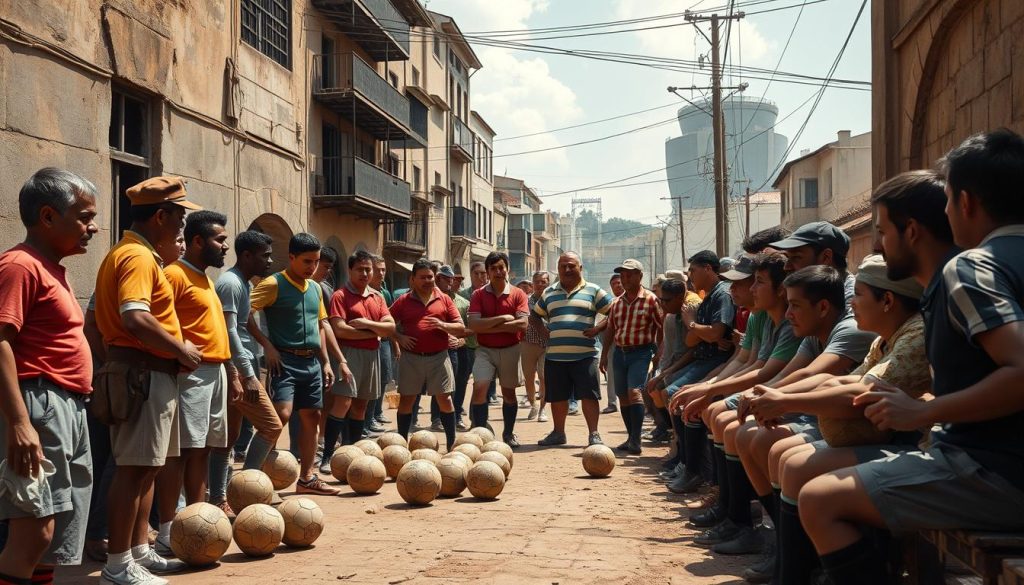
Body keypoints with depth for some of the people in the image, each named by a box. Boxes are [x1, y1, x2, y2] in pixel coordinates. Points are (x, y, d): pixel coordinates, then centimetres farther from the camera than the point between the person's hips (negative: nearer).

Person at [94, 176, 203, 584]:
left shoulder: (136, 254, 17)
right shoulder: (138, 257, -15)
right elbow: (135, 318, -29)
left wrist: (176, 350, 10)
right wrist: (181, 349, -17)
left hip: (151, 372, 11)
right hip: (145, 374, -11)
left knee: (147, 468, 15)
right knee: (135, 468, -6)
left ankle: (140, 552, 24)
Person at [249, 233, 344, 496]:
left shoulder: (316, 288, 14)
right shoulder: (273, 284, -9)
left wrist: (325, 362, 17)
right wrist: (267, 345, -18)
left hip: (312, 361, 8)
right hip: (286, 359, -8)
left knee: (311, 417, 9)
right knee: (282, 414, -20)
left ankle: (307, 478, 18)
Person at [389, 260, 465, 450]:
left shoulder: (444, 300, 6)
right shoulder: (404, 301, 5)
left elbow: (461, 329, 3)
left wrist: (442, 325, -14)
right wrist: (399, 338, -9)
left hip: (438, 356, 0)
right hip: (411, 357, 0)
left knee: (445, 399, 0)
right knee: (406, 399, 6)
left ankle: (452, 443, 8)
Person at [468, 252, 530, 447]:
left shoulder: (518, 295, -2)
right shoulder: (478, 295, -2)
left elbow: (522, 324, -15)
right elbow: (474, 325, -14)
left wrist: (490, 327, -15)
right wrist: (503, 319, -16)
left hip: (510, 350, 1)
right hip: (485, 350, -1)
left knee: (508, 392, 12)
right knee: (479, 387, -17)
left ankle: (508, 433, 28)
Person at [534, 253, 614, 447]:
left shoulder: (593, 291, 4)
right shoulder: (549, 293, 15)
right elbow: (535, 316, 25)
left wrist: (598, 328, -8)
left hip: (584, 355, -3)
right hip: (555, 356, 4)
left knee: (589, 395, -5)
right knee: (557, 397, 10)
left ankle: (594, 434, 0)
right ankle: (558, 433, 23)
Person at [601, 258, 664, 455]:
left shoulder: (651, 300, -6)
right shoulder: (617, 303, 11)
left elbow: (661, 328, -6)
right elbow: (610, 330, 16)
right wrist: (604, 356, 12)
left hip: (641, 352, -6)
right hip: (620, 352, 6)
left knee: (634, 391, -20)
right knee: (623, 396, 9)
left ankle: (636, 441, -20)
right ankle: (631, 437, 20)